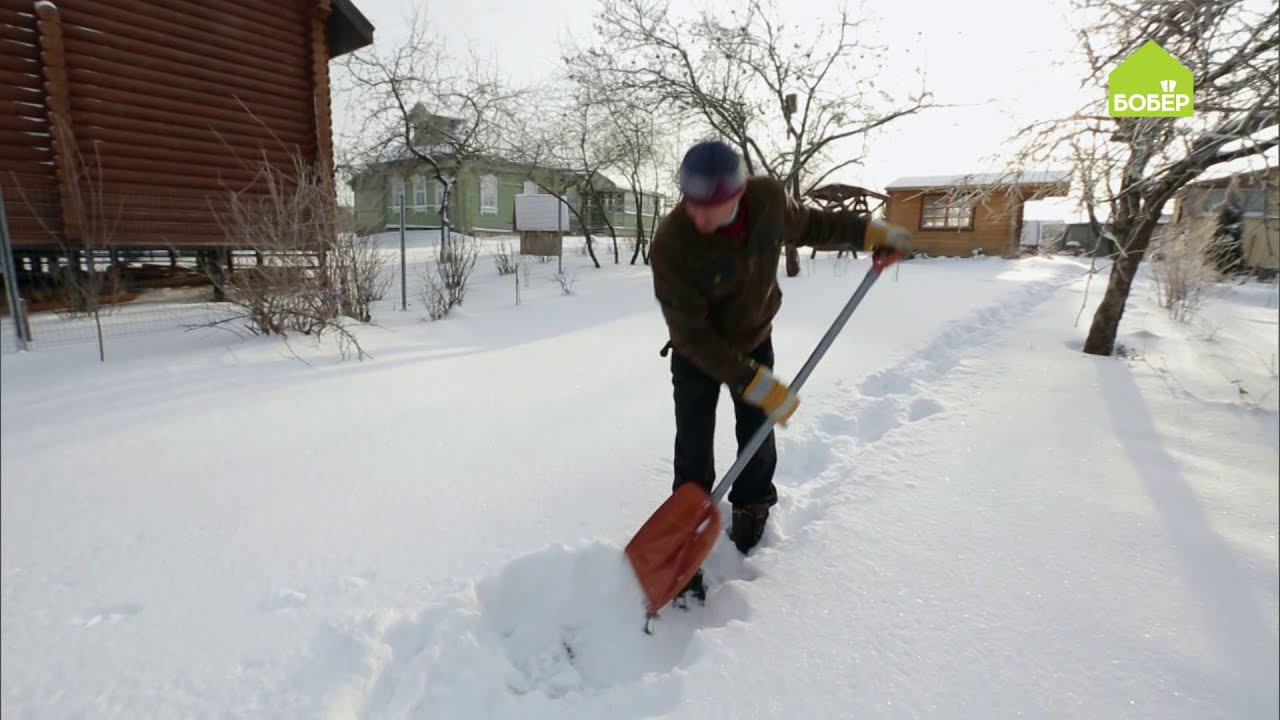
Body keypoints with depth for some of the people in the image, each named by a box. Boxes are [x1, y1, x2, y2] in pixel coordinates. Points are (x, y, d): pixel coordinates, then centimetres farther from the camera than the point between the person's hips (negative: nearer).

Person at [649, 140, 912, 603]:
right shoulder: (671, 244, -34)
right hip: (698, 355, -4)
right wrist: (755, 383, -33)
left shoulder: (767, 198, -21)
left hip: (755, 341, 4)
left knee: (759, 442, 12)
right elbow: (691, 334, -30)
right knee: (694, 458, -5)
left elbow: (805, 225, 4)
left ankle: (750, 527, 35)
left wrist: (869, 231, 7)